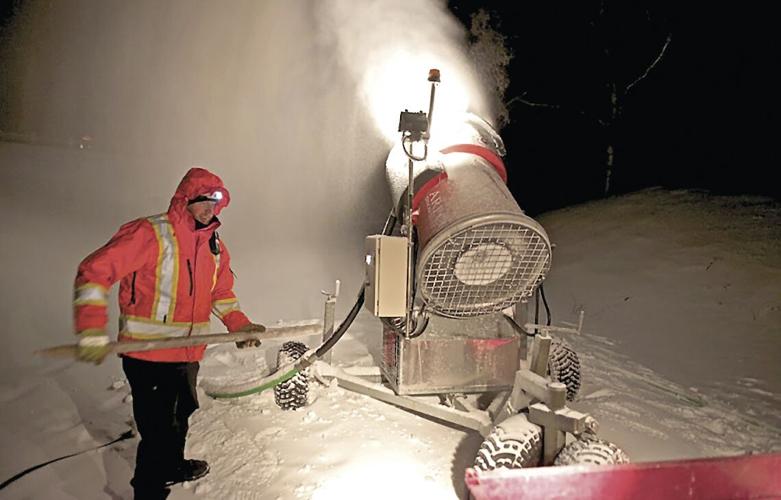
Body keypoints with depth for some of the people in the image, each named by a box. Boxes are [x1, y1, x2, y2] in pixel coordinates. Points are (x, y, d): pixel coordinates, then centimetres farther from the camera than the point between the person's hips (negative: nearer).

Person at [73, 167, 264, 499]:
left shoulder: (215, 246, 9)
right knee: (159, 428, -1)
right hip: (147, 355, -8)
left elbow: (221, 291, 20)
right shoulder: (150, 234, -15)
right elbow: (94, 271, -18)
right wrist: (92, 330, -27)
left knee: (180, 415, 25)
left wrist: (239, 324, 6)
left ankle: (172, 466, 50)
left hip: (188, 354, 8)